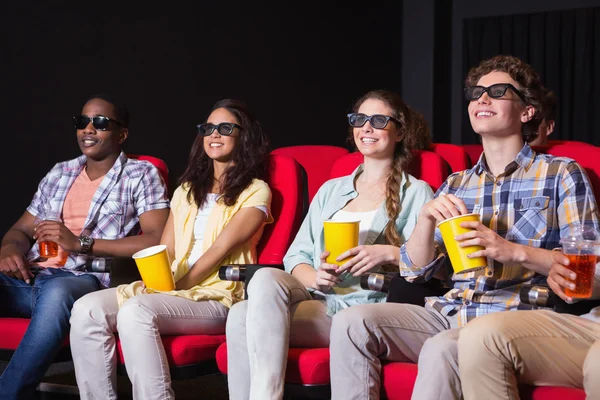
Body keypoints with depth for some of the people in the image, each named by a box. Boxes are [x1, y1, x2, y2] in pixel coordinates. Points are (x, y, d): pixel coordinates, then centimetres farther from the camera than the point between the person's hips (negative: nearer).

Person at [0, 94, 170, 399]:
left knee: (56, 293, -41)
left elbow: (157, 240, -7)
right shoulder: (59, 173, 24)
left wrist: (80, 243, -13)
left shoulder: (141, 175, 7)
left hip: (85, 279, -5)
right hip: (30, 279, 5)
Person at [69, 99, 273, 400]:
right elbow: (165, 250, 18)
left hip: (217, 297, -6)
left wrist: (176, 288, -15)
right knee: (87, 310, -18)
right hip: (171, 289, 6)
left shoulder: (255, 192, 3)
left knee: (136, 311, -34)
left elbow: (222, 248, -8)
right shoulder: (188, 190, 23)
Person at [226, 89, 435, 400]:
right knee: (266, 278, -30)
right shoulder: (331, 190, 25)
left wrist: (390, 254, -16)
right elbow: (295, 256, 17)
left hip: (365, 308, -5)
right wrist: (315, 278, -5)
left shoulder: (416, 193, 11)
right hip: (315, 298, 5)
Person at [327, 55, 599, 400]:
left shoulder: (560, 173, 5)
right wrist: (426, 219, -4)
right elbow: (415, 270, 15)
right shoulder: (456, 185, 20)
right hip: (450, 313, 5)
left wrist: (516, 252, -17)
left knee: (441, 349, -36)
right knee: (352, 323, -18)